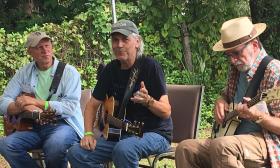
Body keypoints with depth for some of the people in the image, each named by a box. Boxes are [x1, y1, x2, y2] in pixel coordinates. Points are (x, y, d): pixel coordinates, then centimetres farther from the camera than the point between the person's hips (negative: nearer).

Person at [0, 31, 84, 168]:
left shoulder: (69, 72, -2)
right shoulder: (24, 73, 9)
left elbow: (71, 107, -13)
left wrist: (36, 102, -16)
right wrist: (26, 106, -18)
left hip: (63, 123, -4)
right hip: (34, 126, 4)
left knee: (55, 144, -37)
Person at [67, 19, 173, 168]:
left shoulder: (150, 66, -13)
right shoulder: (110, 70, 5)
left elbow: (166, 112, -15)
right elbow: (92, 105, 13)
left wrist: (148, 101, -35)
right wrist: (88, 134, -2)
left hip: (154, 133, -6)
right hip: (121, 133, 6)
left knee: (123, 149, -38)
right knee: (76, 153, -11)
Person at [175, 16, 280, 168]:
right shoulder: (237, 69, 11)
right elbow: (226, 94, 30)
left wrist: (256, 116, -30)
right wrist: (221, 101, 7)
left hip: (267, 143, -8)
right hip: (233, 137, 8)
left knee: (221, 146, -36)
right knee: (185, 148, -7)